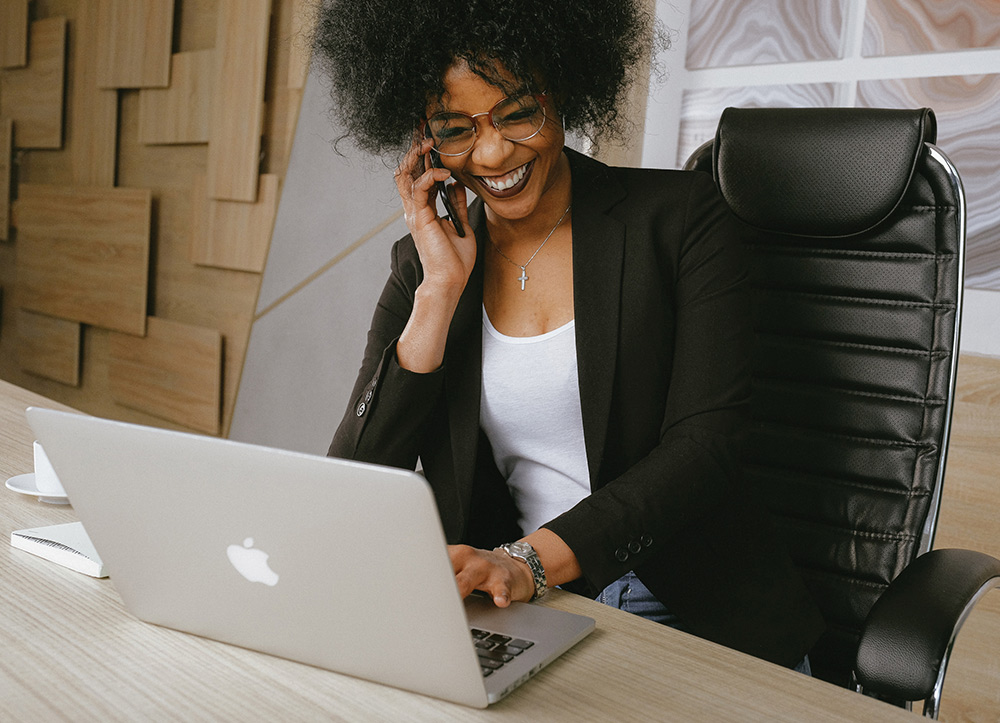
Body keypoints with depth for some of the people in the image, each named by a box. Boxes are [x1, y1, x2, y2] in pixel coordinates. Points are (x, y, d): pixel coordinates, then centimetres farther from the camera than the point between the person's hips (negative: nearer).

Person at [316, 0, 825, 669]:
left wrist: (528, 560, -24)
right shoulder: (424, 264, 7)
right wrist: (442, 289, -9)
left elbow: (703, 445, -11)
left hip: (695, 613, -2)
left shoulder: (680, 218, -2)